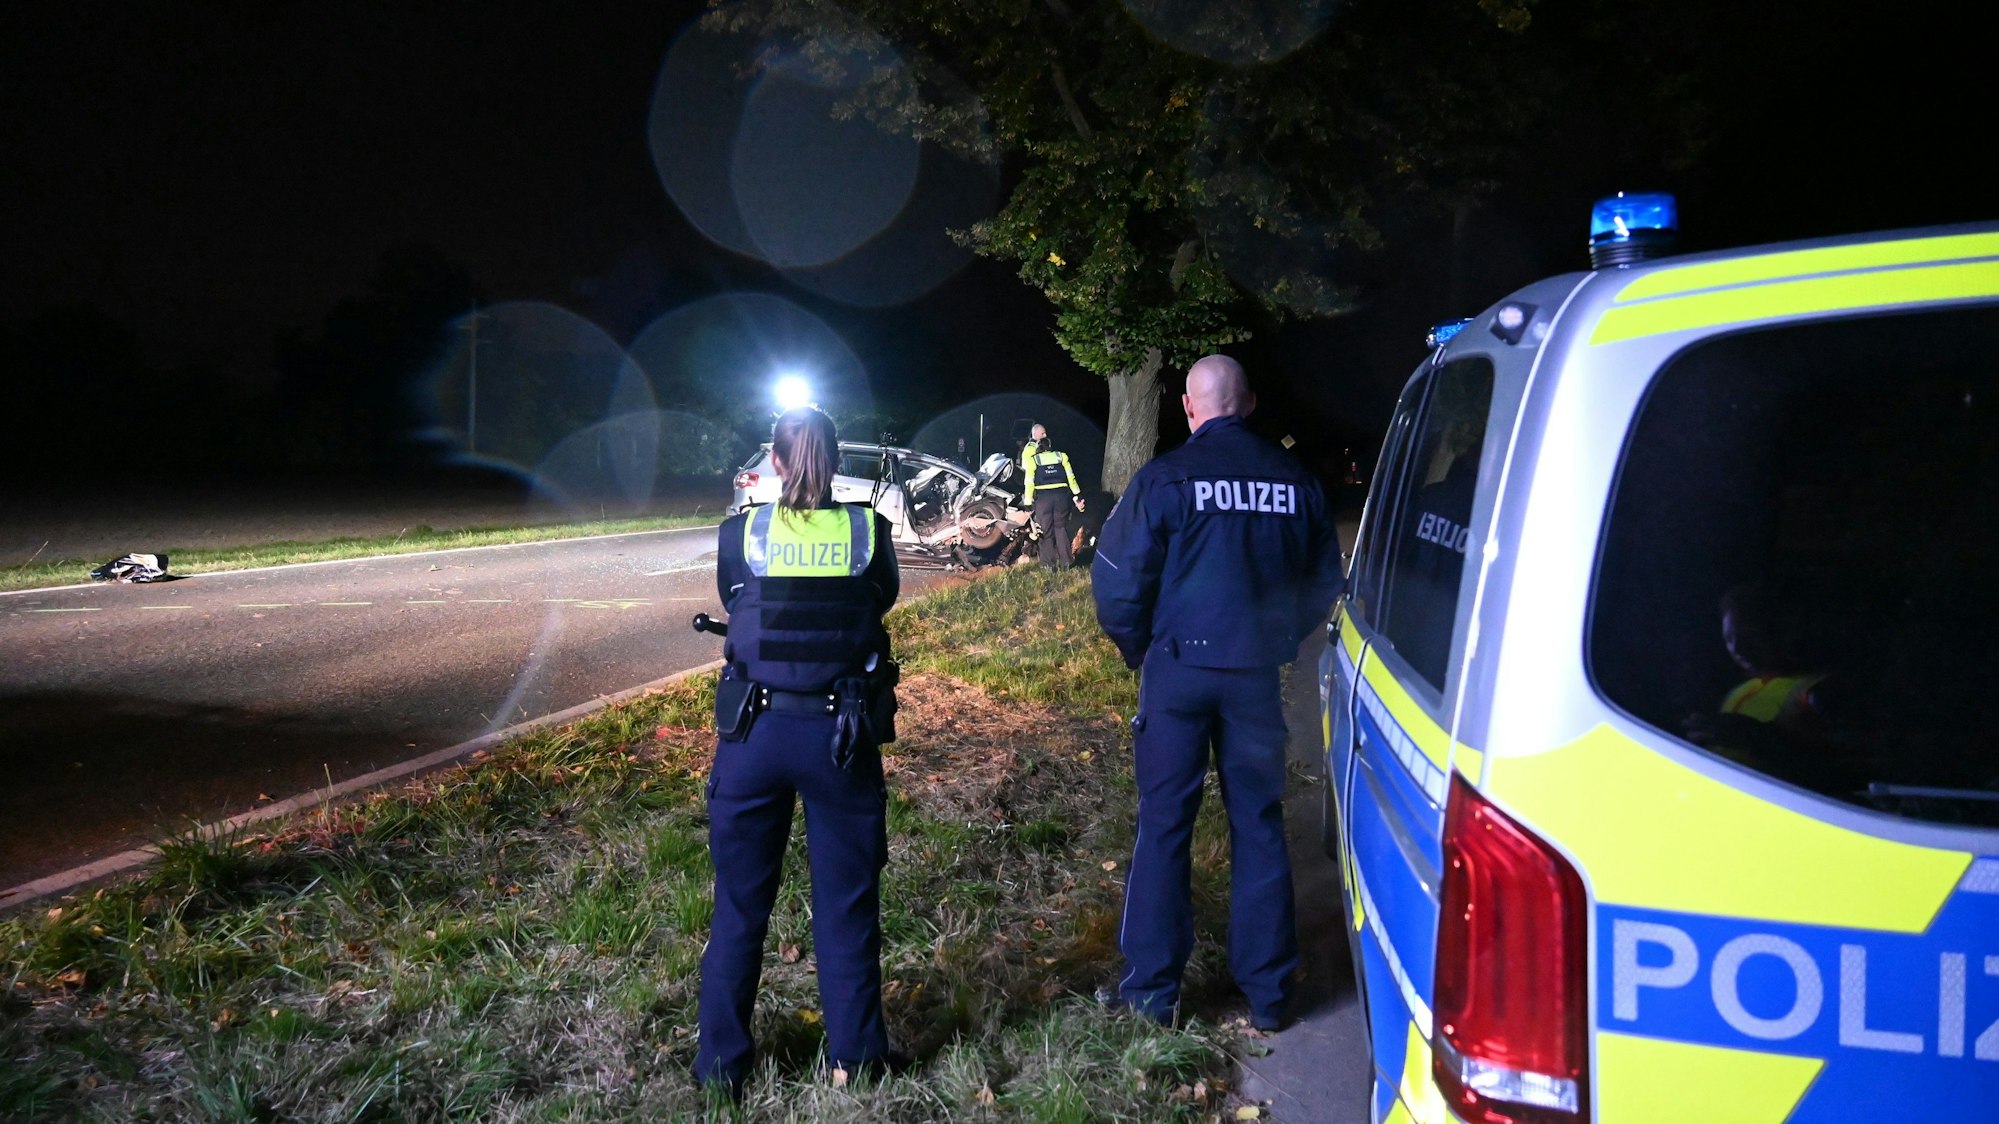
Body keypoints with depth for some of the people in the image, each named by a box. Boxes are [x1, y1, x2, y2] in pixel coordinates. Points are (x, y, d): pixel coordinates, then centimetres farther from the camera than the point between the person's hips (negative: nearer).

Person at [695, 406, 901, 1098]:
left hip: (754, 733, 0)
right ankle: (855, 1055, 27)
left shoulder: (741, 534, -5)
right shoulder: (868, 532, -5)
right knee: (846, 903, 14)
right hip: (842, 736, 0)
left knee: (740, 904, 14)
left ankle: (722, 1064, 25)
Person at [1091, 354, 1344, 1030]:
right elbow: (1325, 583, 10)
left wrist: (1138, 650, 7)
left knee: (1163, 825, 7)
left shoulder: (1165, 478, -9)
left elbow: (1118, 580, -10)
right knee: (1258, 823, 12)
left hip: (1179, 669, -3)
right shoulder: (1296, 482, 2)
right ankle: (1266, 993, 19)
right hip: (1259, 673, 3)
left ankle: (1152, 990, 14)